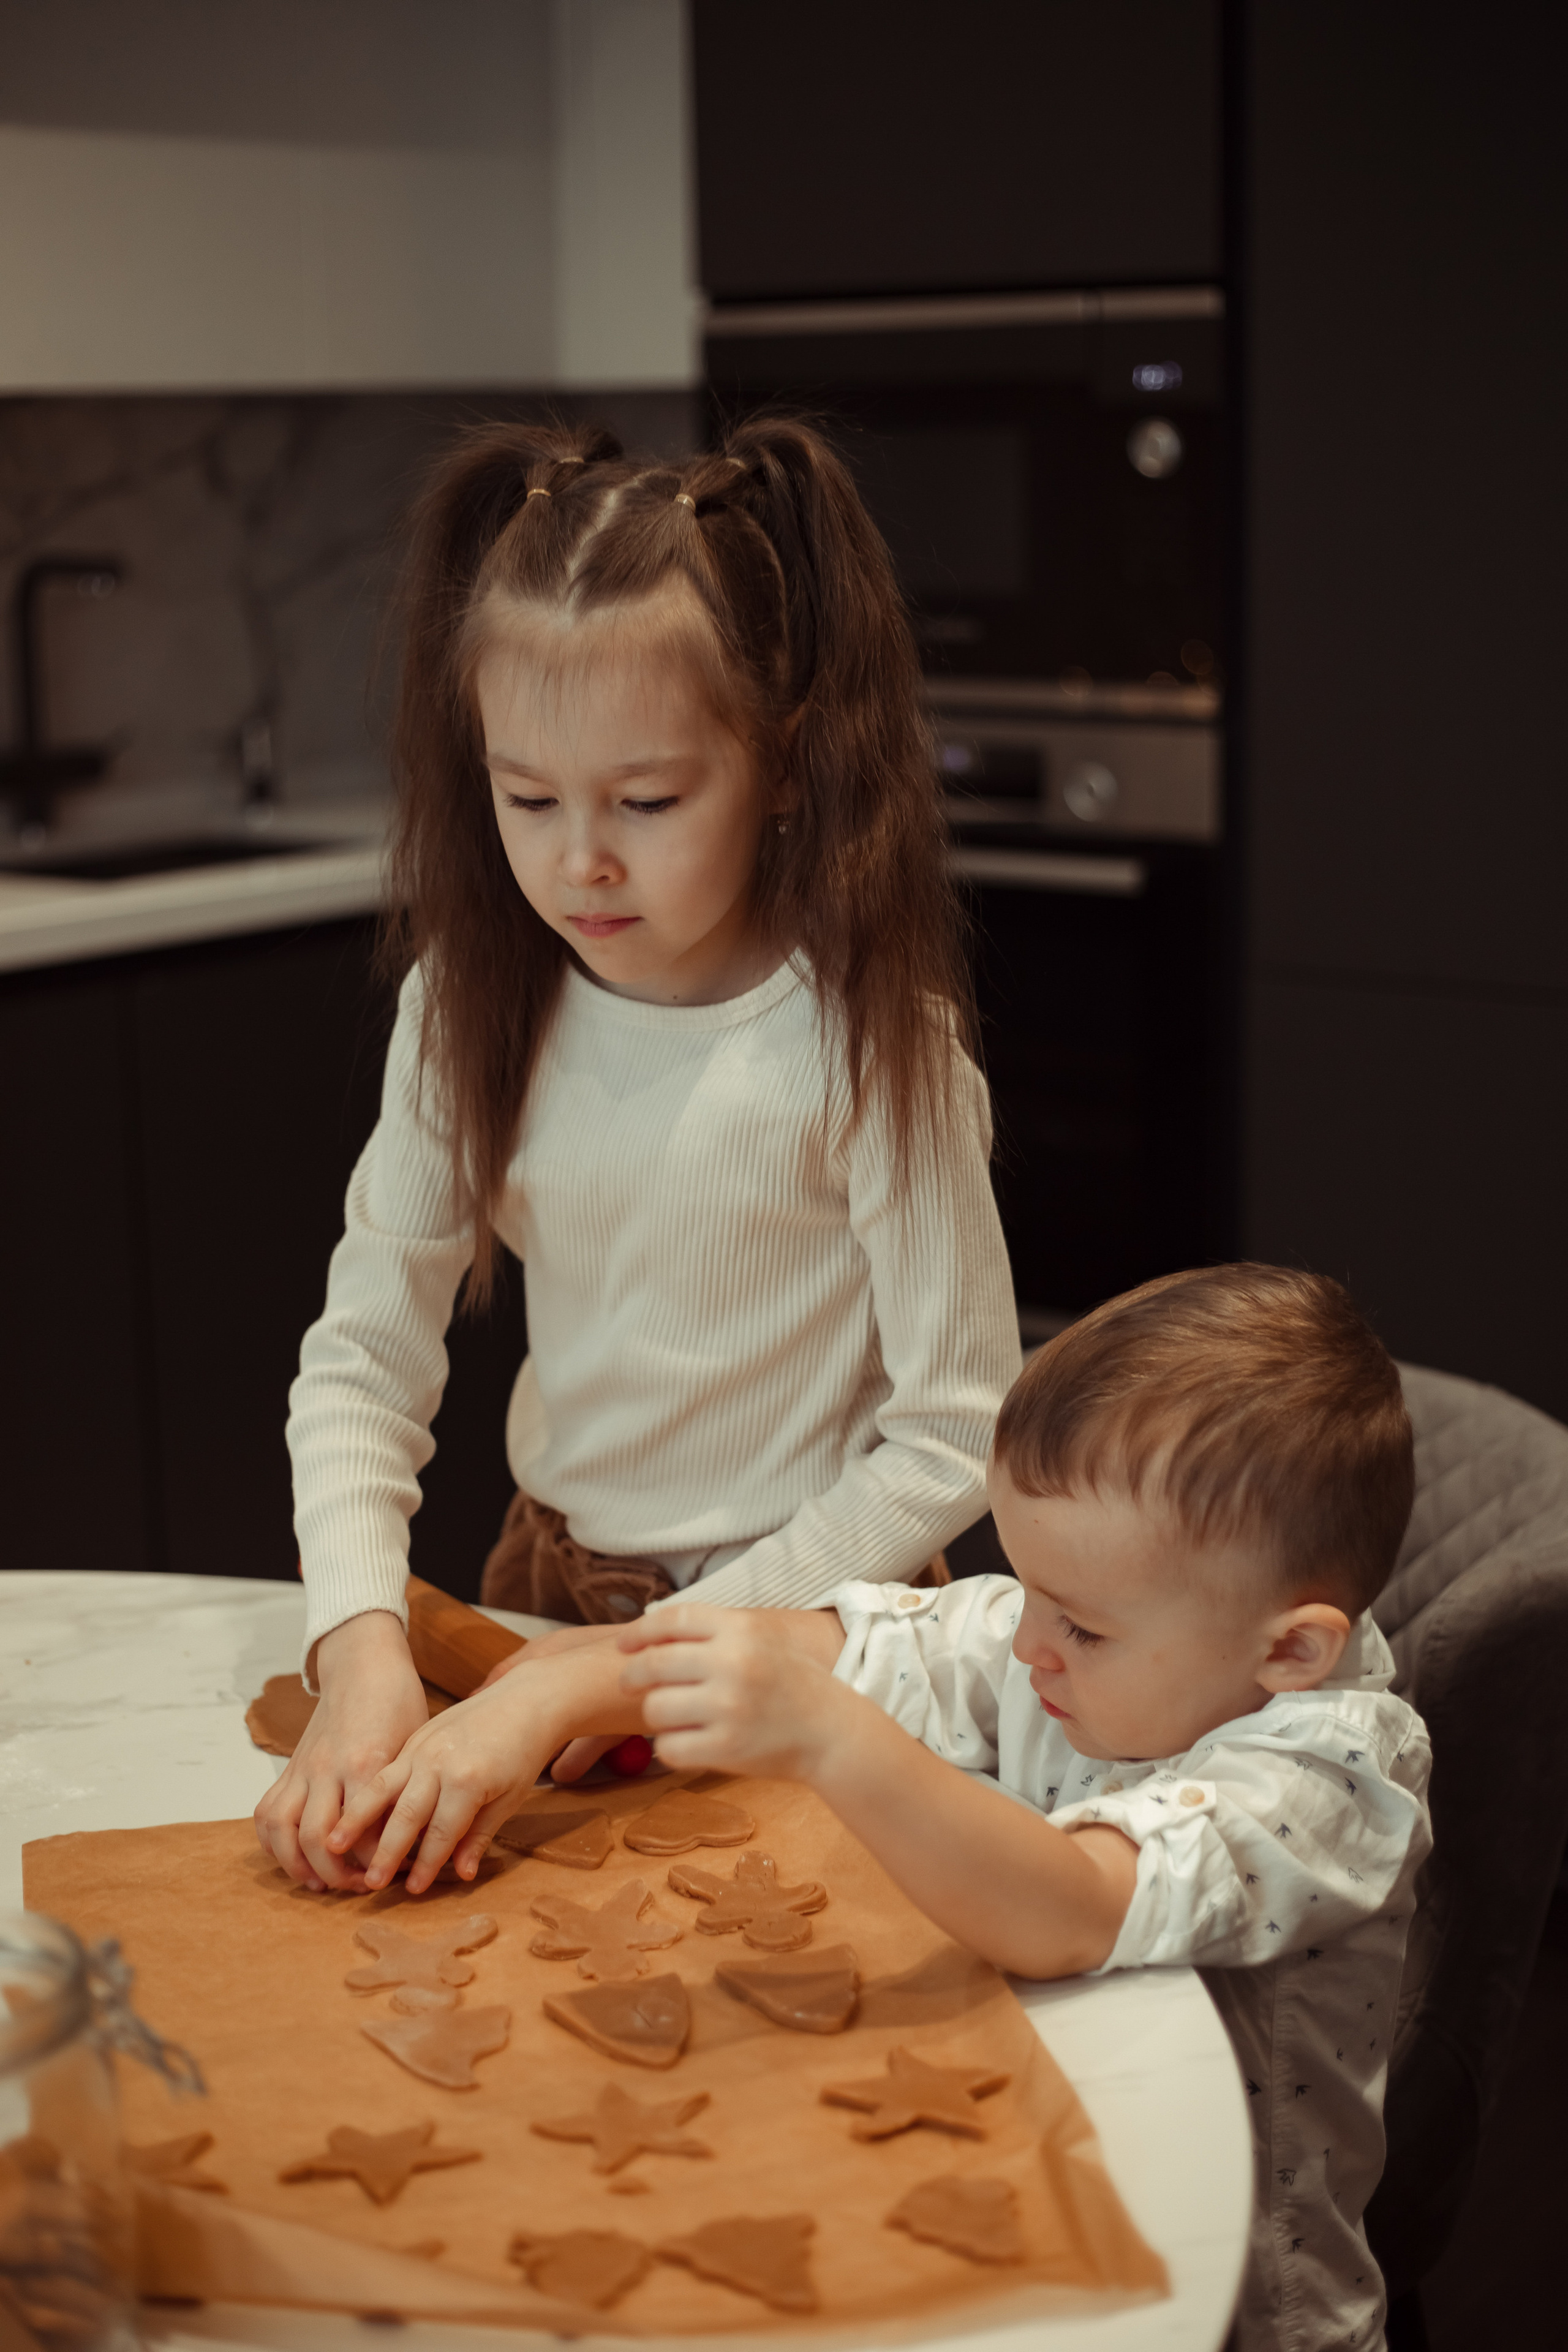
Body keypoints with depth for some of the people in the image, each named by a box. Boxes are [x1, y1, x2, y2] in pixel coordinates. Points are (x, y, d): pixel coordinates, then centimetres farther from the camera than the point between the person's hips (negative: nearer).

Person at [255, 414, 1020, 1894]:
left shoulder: (865, 1041, -16)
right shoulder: (471, 1007, -3)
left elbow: (956, 1440, -12)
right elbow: (363, 1353, -3)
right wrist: (363, 1643, -20)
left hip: (801, 1614, -4)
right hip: (545, 1590, 4)